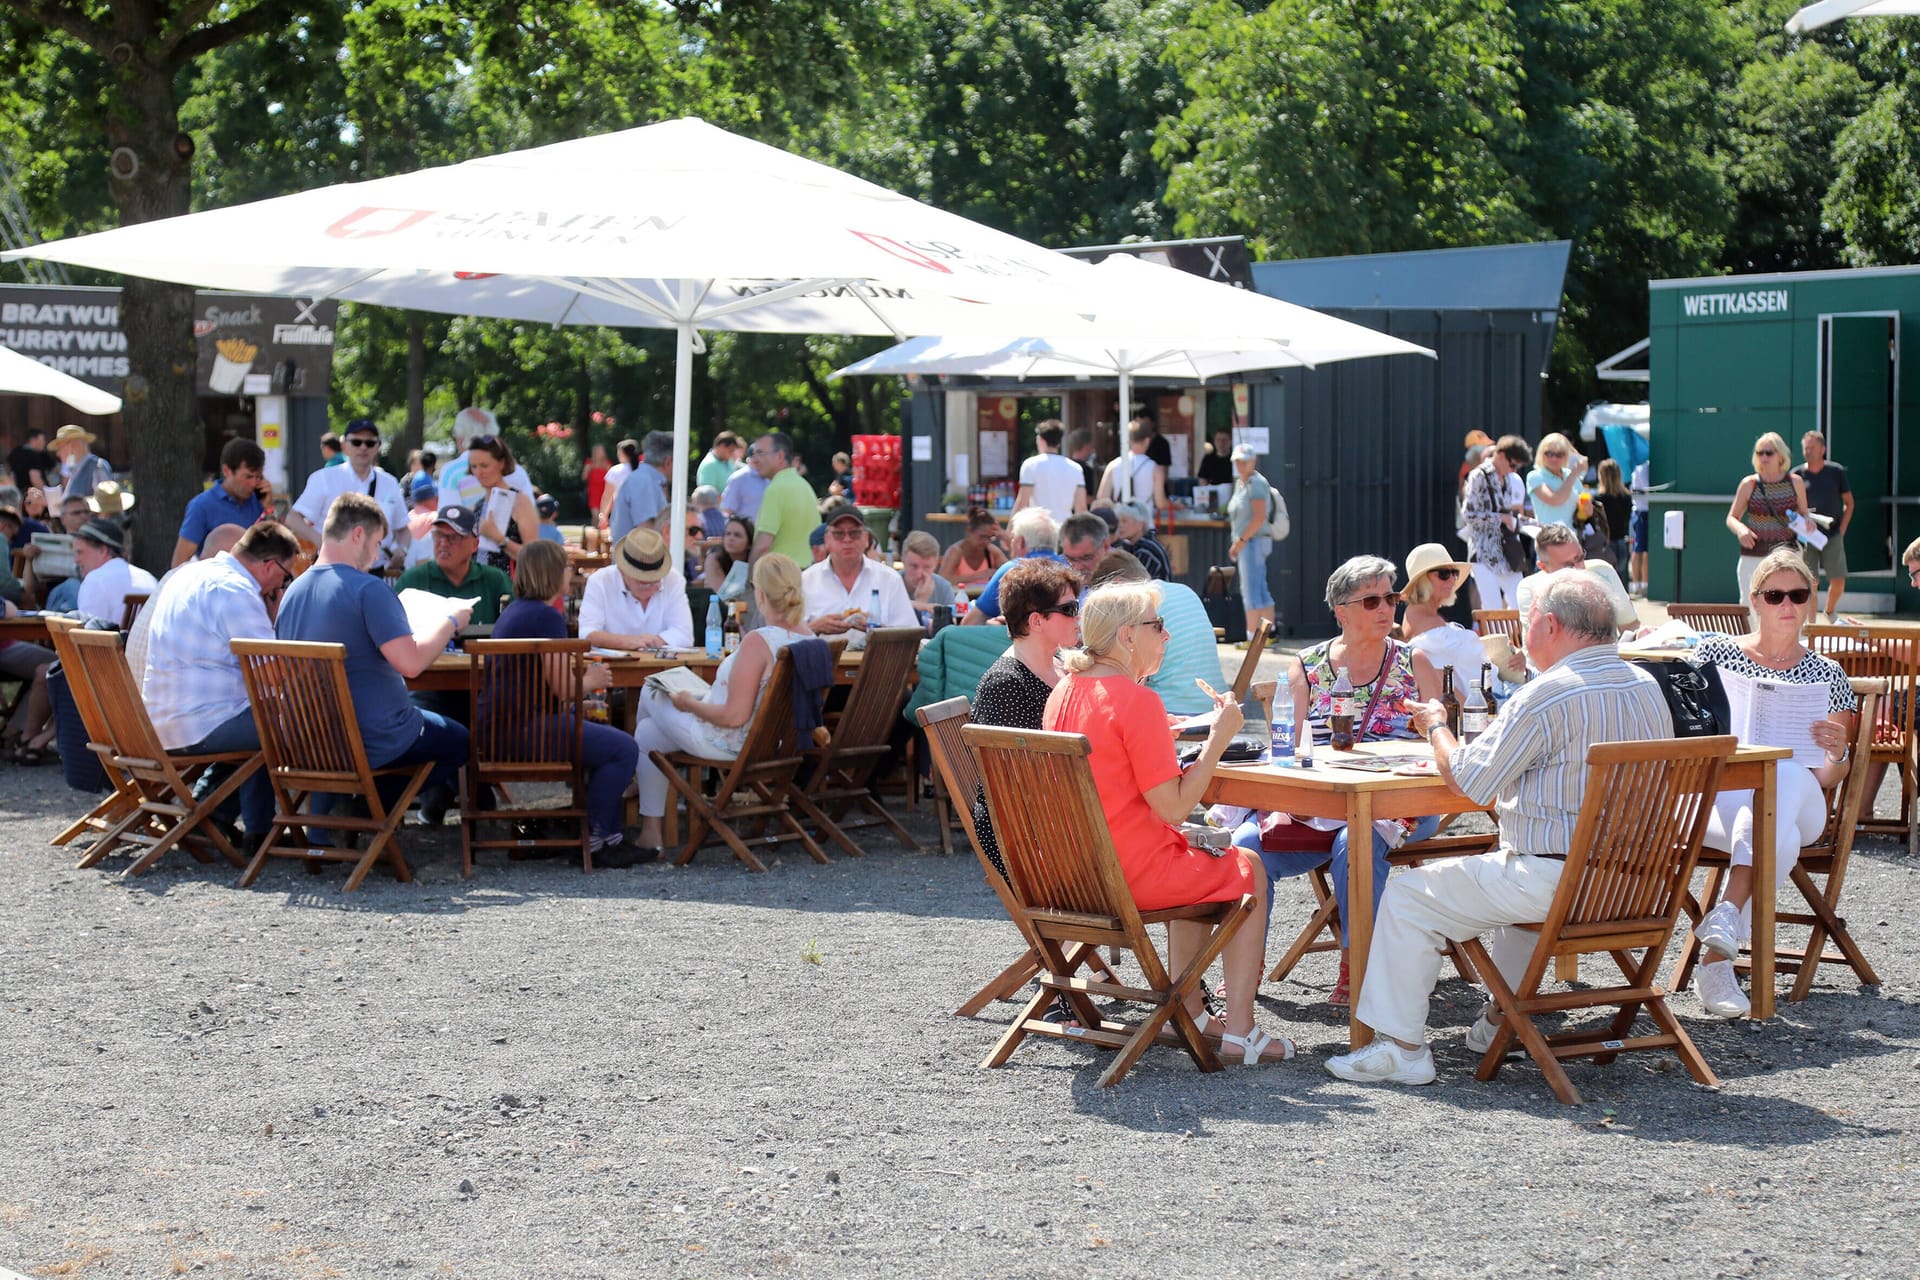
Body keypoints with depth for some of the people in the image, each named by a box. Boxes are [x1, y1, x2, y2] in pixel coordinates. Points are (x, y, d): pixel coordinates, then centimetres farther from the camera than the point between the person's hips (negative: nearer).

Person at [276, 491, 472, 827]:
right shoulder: (367, 589, -19)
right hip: (374, 742, -7)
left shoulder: (292, 592, 5)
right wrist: (450, 621, -10)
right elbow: (411, 662, -26)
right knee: (460, 740, 20)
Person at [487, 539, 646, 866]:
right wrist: (591, 681, 1)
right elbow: (562, 688, -17)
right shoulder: (546, 616, -16)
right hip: (526, 727, -11)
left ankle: (610, 836, 23)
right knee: (624, 749, -11)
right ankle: (593, 839, 2)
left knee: (605, 735, 25)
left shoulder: (516, 609, 16)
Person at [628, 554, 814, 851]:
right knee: (649, 733, 25)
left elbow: (735, 716, -30)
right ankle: (650, 825, 36)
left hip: (734, 744, -8)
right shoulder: (807, 635, -5)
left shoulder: (758, 641, -31)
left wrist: (690, 704, -12)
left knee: (651, 694, 18)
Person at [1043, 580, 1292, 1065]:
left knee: (1200, 859, 32)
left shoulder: (1063, 692, 7)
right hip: (1129, 875, -9)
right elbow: (1174, 807, -19)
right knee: (1246, 867, 13)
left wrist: (1165, 735, 19)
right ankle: (1240, 1033, 8)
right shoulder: (1136, 699, -19)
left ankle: (1187, 1011, 32)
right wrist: (1219, 738, -13)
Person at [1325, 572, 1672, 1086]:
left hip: (1558, 883, -9)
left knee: (1408, 896, 3)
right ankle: (1501, 1021, 41)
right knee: (1514, 871, 39)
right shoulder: (1649, 688, 6)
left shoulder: (1548, 695, -20)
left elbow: (1469, 781, -15)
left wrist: (1436, 726, 4)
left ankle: (1400, 1046, 3)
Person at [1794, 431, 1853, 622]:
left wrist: (1841, 530, -1)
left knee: (1838, 581, -2)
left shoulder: (1836, 471, 2)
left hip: (1833, 535, 0)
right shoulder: (1797, 475, 1)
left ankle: (1830, 611, 26)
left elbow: (1849, 503, 9)